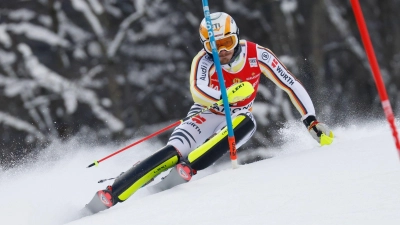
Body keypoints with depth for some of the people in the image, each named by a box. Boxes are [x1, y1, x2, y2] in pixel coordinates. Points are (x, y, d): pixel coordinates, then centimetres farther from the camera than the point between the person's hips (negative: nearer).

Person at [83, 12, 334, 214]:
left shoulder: (257, 55, -15)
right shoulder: (203, 60, -20)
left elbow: (292, 85, -9)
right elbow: (198, 92, -40)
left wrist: (312, 120, -13)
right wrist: (225, 95, -60)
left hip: (236, 122, 2)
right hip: (207, 115, -2)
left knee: (247, 122, -34)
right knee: (174, 152, -28)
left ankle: (188, 167, -42)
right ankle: (111, 195, -33)